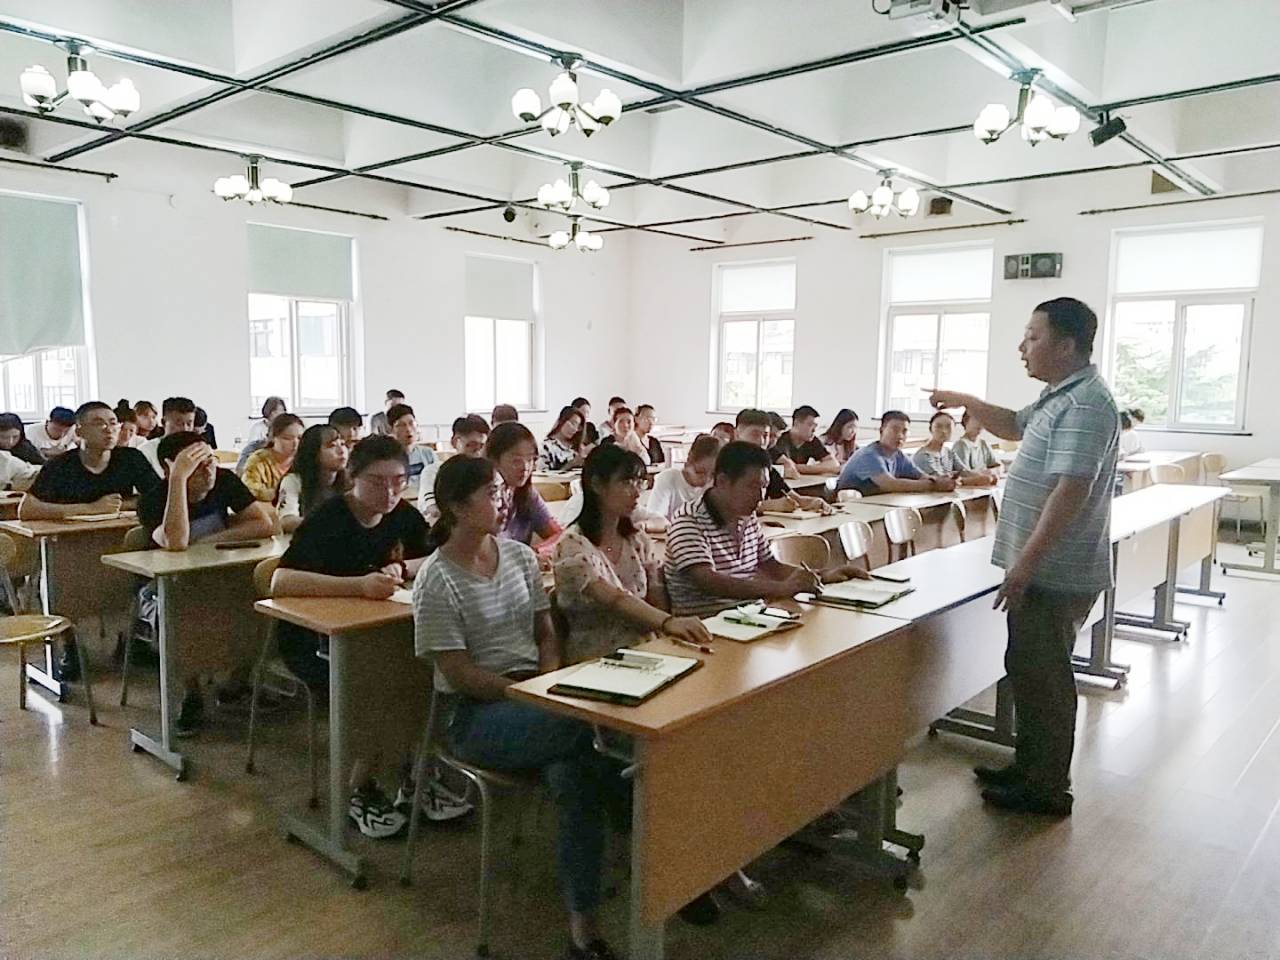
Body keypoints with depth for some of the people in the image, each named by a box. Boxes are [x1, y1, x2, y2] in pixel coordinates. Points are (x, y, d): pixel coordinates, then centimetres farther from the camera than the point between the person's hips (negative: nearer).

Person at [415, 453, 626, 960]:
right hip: (475, 714, -5)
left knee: (572, 774, -27)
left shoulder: (520, 556, 6)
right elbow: (459, 674, -12)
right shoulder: (438, 583, -11)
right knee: (594, 725, -32)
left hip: (533, 696, 5)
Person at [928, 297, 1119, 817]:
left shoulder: (1086, 406, -20)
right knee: (1027, 668, 18)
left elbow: (1071, 491, -27)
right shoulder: (1061, 396, 12)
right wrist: (965, 401, 21)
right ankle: (1030, 767, 32)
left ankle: (1047, 788, 16)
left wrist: (1026, 562, -27)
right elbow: (1015, 427, 31)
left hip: (1054, 571, -10)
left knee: (1042, 675, 1)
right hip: (1043, 565, 10)